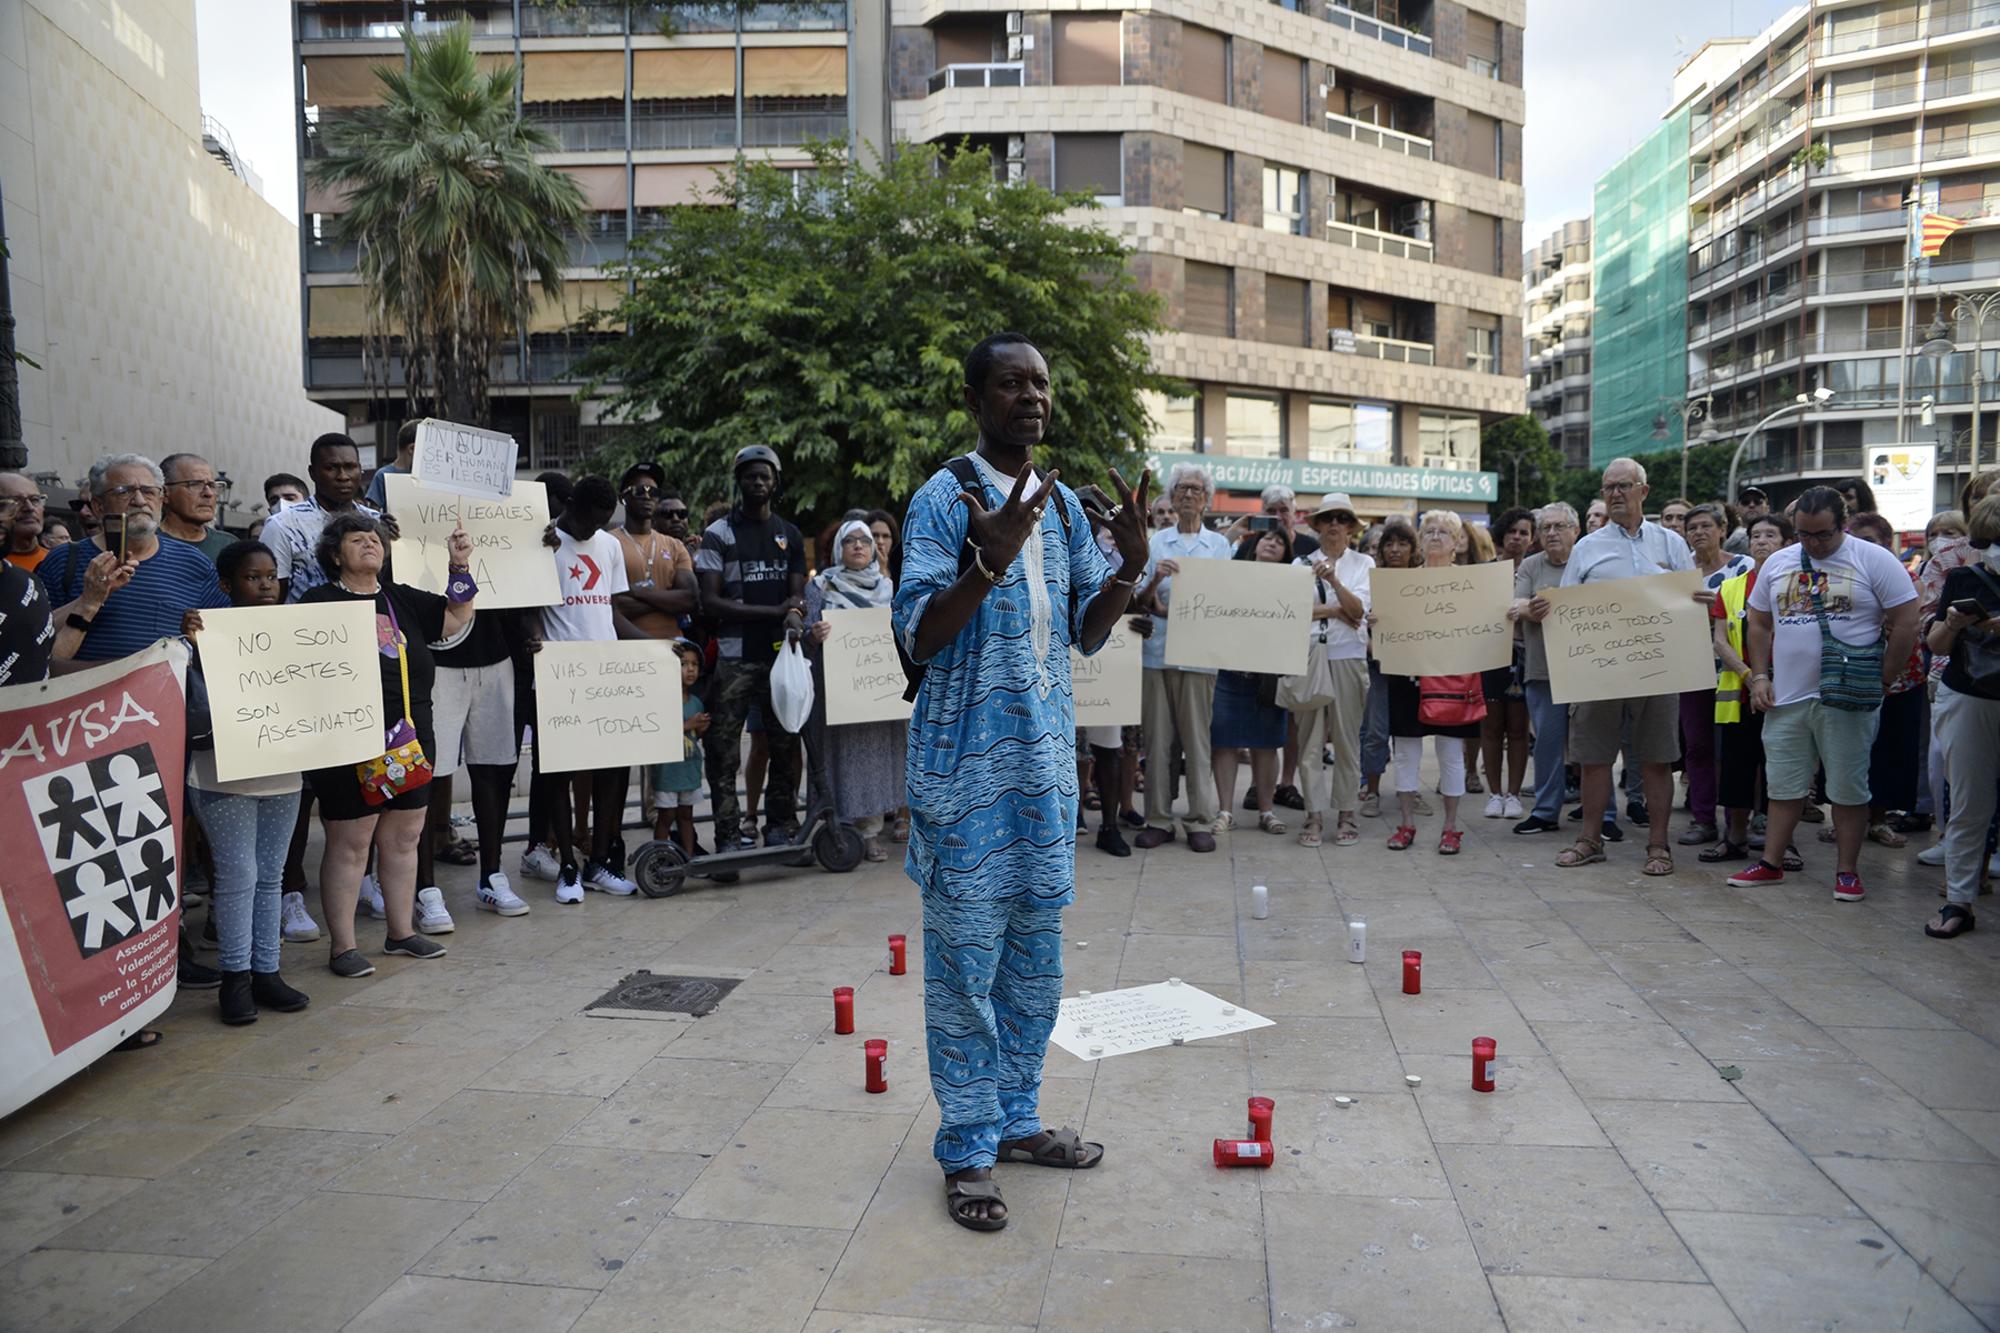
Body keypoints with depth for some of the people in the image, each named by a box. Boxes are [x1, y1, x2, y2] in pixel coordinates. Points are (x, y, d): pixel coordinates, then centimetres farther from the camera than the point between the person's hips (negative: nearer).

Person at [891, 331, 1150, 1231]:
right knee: (966, 957, 2)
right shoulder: (945, 499, -9)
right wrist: (990, 562, -29)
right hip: (967, 762, -6)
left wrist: (1129, 569, -6)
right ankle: (968, 1148, 16)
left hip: (1048, 761, 7)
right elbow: (917, 638, -14)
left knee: (1036, 953, 15)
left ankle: (1016, 1117, 31)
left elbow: (1086, 633, 13)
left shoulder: (1066, 505, 11)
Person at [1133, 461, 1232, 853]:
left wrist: (1169, 610, -7)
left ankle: (1201, 821, 5)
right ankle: (1158, 820, 9)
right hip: (1156, 651, 1)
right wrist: (1156, 578, -15)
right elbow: (1140, 601, 6)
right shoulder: (1155, 541, 11)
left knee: (1196, 739, -1)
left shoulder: (1219, 544, 10)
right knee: (1157, 739, 3)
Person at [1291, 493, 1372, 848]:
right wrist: (1337, 610, -6)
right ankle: (1314, 816, 5)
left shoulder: (1363, 564, 10)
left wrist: (1334, 581, -19)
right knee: (1310, 738, 0)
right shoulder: (1302, 563, 10)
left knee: (1347, 737, 3)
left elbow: (1359, 610, -4)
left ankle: (1346, 815, 11)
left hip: (1348, 657, 0)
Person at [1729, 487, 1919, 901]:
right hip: (1786, 697, 4)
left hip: (1848, 701, -4)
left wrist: (1882, 682, -5)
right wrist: (1760, 676, 6)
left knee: (1848, 789, 4)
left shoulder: (1874, 560, -4)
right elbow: (1759, 624, 16)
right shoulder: (1777, 563, 9)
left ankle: (1848, 871, 14)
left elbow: (1906, 624, -5)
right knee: (1783, 786, 10)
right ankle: (1769, 864, 18)